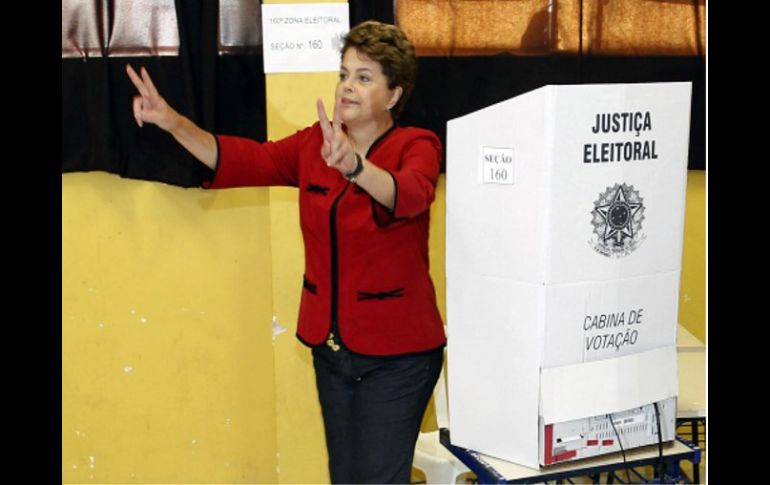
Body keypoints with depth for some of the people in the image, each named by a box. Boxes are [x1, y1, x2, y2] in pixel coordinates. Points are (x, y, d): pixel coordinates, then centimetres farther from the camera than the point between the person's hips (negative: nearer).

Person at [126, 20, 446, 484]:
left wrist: (354, 166, -53)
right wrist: (173, 123, -17)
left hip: (395, 352, -6)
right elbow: (247, 159, -4)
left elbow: (409, 194, -33)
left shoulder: (416, 146, -11)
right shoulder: (316, 143, 5)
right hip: (331, 345, 6)